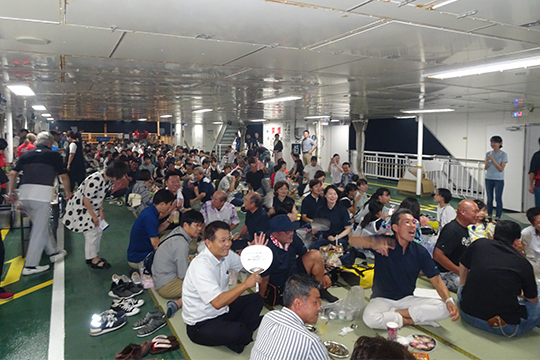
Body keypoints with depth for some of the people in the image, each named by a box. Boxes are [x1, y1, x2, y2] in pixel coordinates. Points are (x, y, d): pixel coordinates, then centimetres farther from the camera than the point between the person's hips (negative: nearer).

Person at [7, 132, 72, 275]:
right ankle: (30, 265, 6)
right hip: (42, 193, -5)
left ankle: (53, 252, 34)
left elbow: (13, 174, 14)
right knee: (39, 230, 2)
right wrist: (68, 192, 21)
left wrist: (11, 192, 22)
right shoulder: (53, 155, 8)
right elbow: (64, 176, 7)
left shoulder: (26, 155, 19)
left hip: (24, 194, 6)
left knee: (42, 225, 22)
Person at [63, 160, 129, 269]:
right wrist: (94, 216, -19)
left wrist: (100, 211, -1)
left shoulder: (109, 180, -4)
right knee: (91, 233, -6)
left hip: (92, 207, 9)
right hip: (80, 206, -9)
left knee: (99, 230, 12)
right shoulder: (96, 180, -33)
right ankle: (93, 260, 8)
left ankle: (93, 256, 26)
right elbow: (86, 199, -27)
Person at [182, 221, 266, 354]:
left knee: (256, 299, 6)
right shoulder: (201, 265, -28)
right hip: (201, 325, -9)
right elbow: (217, 302, -35)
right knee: (237, 331, -30)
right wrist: (245, 284, -34)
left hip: (221, 311, 9)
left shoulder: (225, 254, -4)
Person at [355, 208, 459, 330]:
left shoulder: (420, 251, -2)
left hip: (407, 299, 3)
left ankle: (395, 313, -14)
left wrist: (449, 300, -20)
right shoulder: (385, 243, -12)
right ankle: (411, 320, -11)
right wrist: (373, 243, -40)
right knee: (370, 319, -35)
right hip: (382, 299, -3)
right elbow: (353, 240, -20)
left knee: (444, 308, -18)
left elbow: (436, 279, -2)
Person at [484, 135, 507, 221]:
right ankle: (489, 216, 15)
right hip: (488, 179, 4)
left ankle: (497, 218, 4)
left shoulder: (503, 155, -5)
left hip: (499, 180, -4)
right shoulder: (488, 153, 6)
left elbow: (501, 169, -10)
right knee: (489, 198, 8)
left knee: (498, 199, -1)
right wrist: (487, 161, -15)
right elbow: (485, 168, 5)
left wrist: (493, 160, -18)